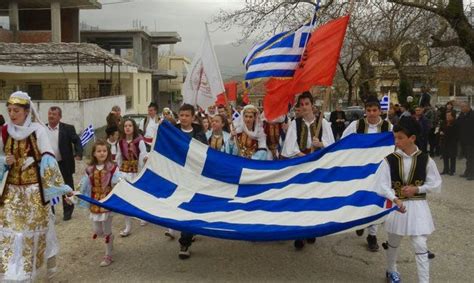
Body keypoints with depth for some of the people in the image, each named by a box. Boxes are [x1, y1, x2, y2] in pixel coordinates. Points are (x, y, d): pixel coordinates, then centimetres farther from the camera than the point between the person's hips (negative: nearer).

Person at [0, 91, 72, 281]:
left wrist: (61, 186, -17)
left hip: (35, 189, -3)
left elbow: (48, 159, -14)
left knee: (37, 228, 10)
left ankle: (50, 259, 34)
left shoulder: (38, 130, -11)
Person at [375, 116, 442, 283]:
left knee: (420, 246, -4)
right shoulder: (390, 160, -9)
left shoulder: (425, 159, -6)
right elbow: (381, 185, -15)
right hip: (396, 206, 1)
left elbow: (436, 185, 0)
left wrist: (416, 189, -14)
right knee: (393, 243, 19)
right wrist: (395, 199, -30)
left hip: (417, 207, -1)